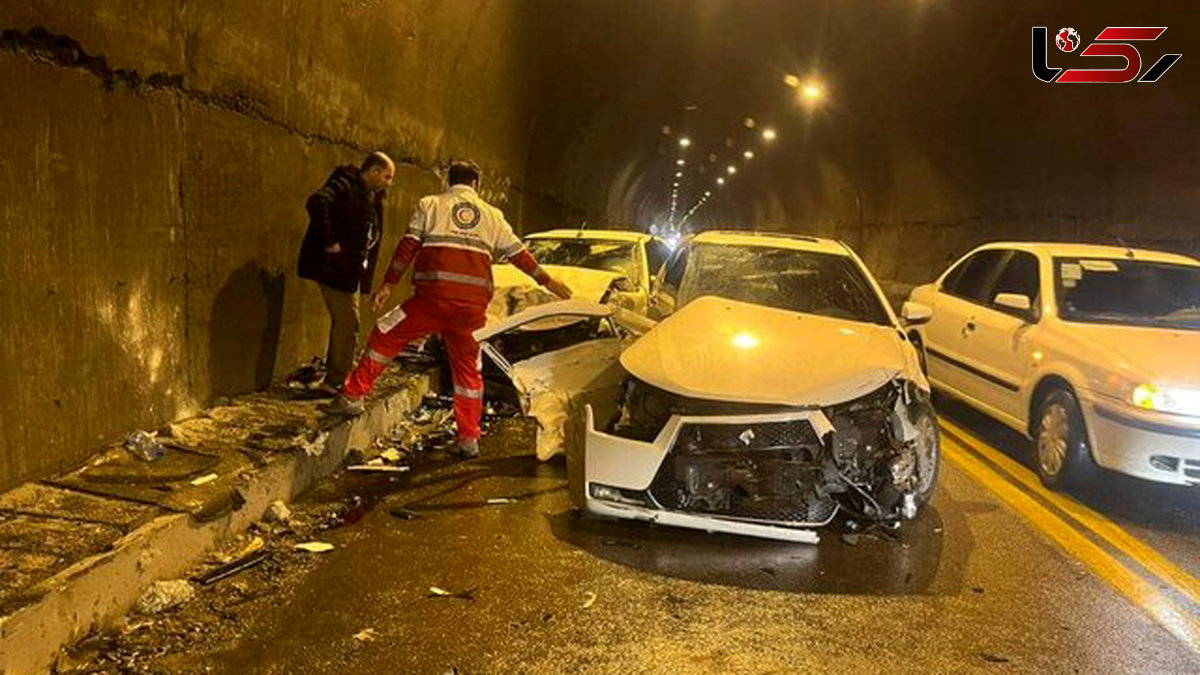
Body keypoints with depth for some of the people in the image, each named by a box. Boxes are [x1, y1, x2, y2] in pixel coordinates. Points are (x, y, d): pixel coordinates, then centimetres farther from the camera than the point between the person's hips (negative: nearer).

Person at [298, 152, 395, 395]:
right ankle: (336, 381, 2)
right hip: (334, 266, -10)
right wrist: (329, 243, -29)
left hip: (352, 270, 10)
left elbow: (372, 236, 25)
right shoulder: (345, 186, -14)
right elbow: (317, 203, -32)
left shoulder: (372, 197, 16)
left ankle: (334, 379, 27)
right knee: (347, 323, -7)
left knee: (344, 323, 16)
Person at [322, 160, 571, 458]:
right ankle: (469, 439, 14)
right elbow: (518, 252, 21)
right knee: (468, 367, 13)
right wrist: (547, 280, 31)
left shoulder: (429, 205, 13)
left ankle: (352, 397, 12)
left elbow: (408, 246, 4)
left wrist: (388, 284, 4)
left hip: (433, 296, -2)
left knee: (386, 337, 14)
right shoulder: (492, 215, 19)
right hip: (473, 304, 3)